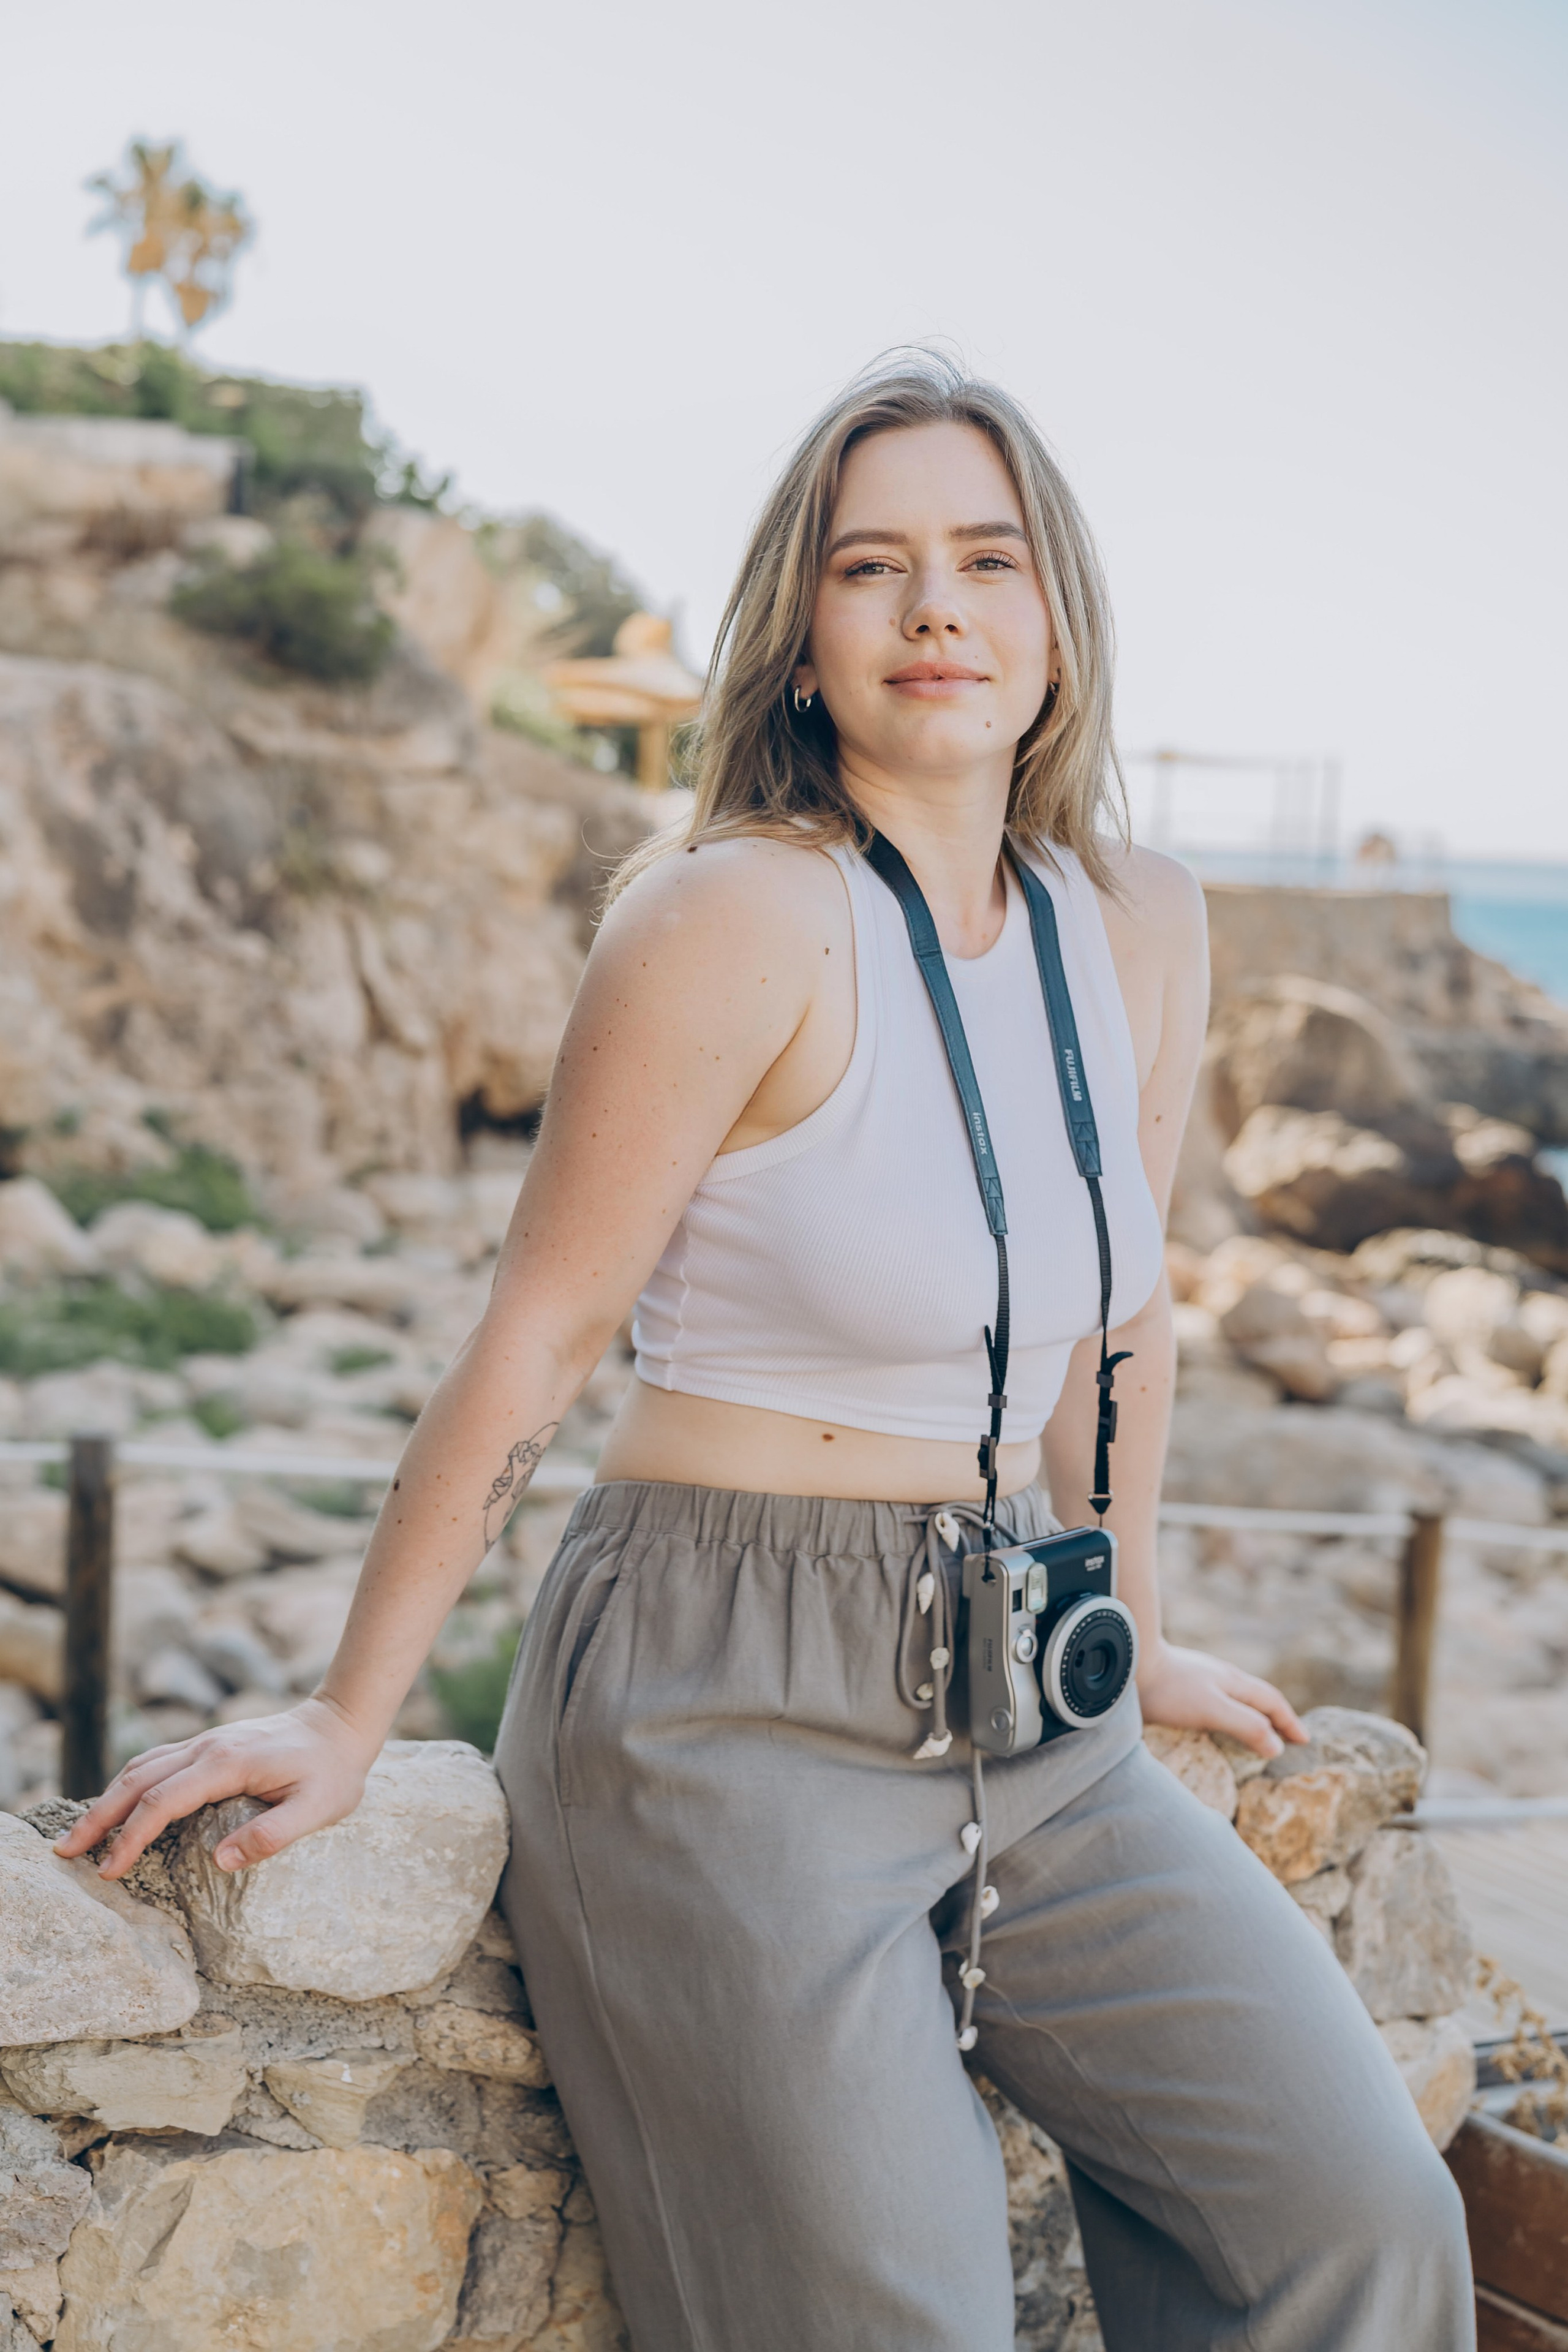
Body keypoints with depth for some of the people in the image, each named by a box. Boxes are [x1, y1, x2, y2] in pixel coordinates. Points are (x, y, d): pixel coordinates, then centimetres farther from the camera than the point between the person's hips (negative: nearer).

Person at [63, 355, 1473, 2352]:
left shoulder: (1140, 928, 4)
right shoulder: (739, 920, -14)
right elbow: (537, 1337, -10)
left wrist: (1138, 1639, 25)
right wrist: (348, 1718, -5)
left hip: (1020, 1703, 6)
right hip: (733, 1709, -6)